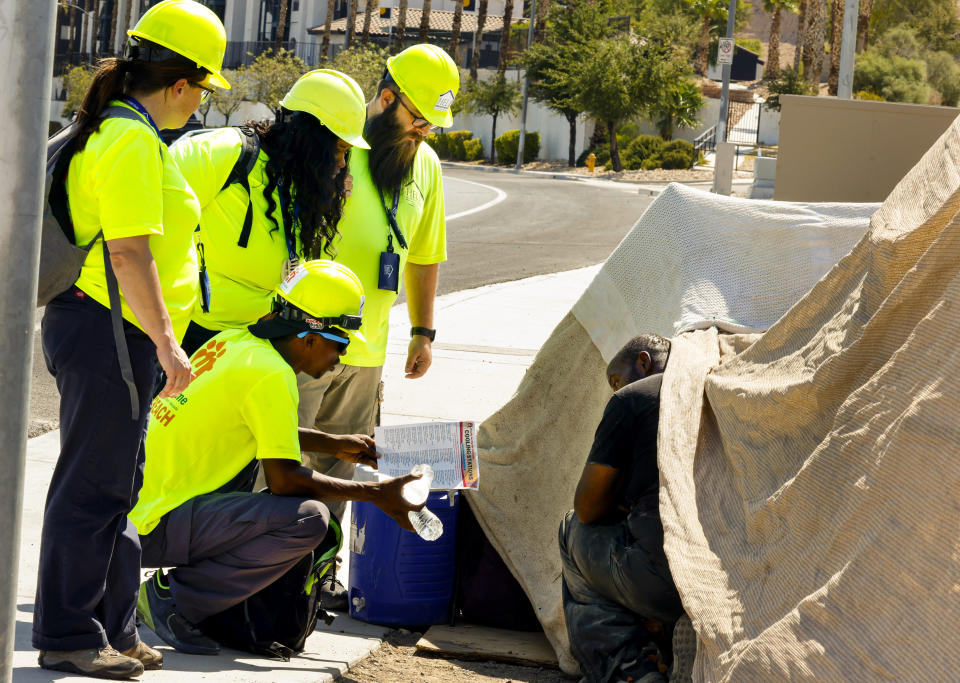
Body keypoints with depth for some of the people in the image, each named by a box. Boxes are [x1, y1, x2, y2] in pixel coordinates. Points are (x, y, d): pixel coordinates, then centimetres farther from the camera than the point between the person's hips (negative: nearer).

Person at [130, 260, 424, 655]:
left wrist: (333, 444, 29)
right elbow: (283, 479, -15)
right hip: (153, 527, -10)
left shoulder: (232, 341, 11)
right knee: (308, 519, -18)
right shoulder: (271, 374, -15)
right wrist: (375, 493, -6)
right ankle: (172, 599, -9)